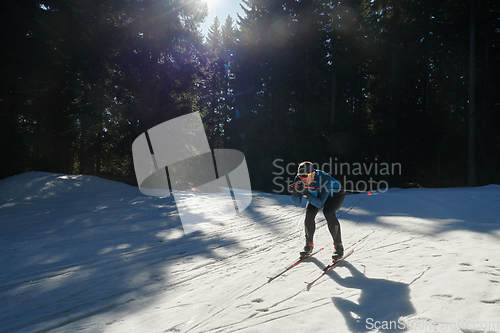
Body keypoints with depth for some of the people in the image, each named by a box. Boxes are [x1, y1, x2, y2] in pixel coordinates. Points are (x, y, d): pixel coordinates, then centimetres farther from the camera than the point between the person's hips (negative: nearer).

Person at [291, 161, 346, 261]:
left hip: (335, 194, -4)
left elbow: (319, 204, -41)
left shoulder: (324, 179, -41)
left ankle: (338, 247, -14)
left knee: (328, 212, -29)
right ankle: (309, 245, 3)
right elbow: (297, 203, -23)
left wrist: (306, 193, -55)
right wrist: (295, 192, -43)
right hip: (316, 194, 4)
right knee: (309, 213, -18)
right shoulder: (299, 180, -27)